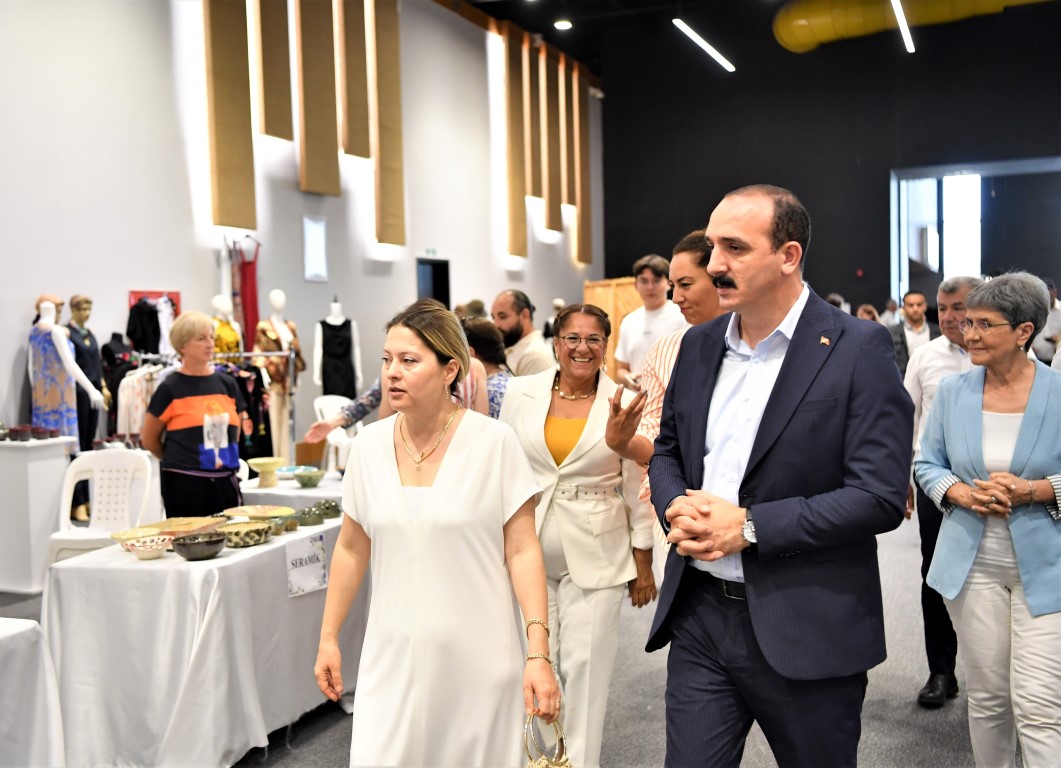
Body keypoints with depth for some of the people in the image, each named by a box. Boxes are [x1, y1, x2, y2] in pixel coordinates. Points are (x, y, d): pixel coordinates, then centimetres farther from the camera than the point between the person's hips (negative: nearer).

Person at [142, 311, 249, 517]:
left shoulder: (227, 384, 9)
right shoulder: (170, 388, -4)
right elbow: (149, 439, 3)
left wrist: (224, 458, 12)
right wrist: (179, 461, 11)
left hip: (225, 482, 4)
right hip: (185, 485, -4)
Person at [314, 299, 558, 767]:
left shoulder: (494, 441, -10)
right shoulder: (369, 444, 0)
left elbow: (522, 552, -9)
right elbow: (351, 549, 10)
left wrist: (538, 653, -13)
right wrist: (328, 637, 12)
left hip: (478, 654, -3)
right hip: (394, 653, 3)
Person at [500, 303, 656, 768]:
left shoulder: (623, 403, -5)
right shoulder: (521, 394, 0)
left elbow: (638, 488, 0)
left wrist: (643, 564, 2)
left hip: (595, 556, -2)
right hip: (527, 550, 2)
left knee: (584, 668, 3)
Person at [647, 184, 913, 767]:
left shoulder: (858, 349, -11)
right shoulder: (699, 344, 7)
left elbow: (881, 496, -17)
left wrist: (749, 526, -20)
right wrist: (674, 506, -6)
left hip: (805, 630, -4)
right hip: (699, 614, 5)